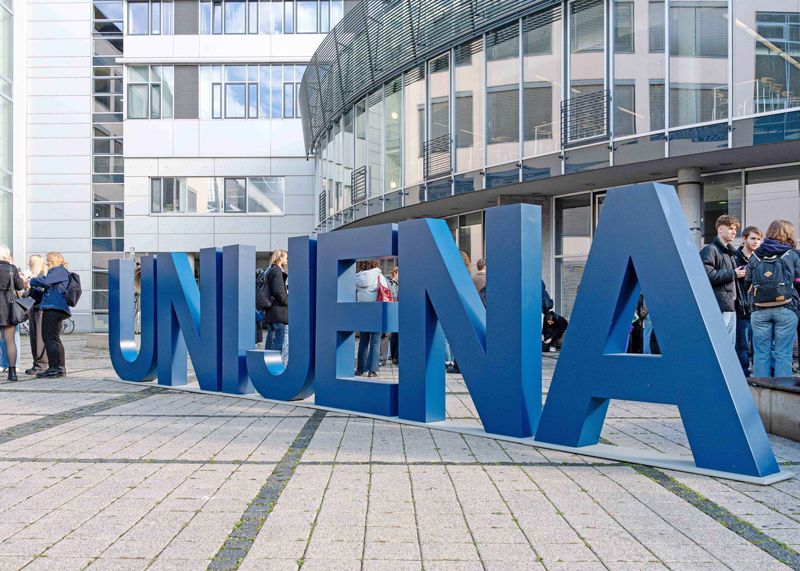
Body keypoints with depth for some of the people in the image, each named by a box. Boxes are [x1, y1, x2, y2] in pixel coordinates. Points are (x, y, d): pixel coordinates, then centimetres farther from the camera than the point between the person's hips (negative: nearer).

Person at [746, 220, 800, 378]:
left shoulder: (755, 256, 7)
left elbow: (747, 283, 6)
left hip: (759, 310, 2)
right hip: (786, 310, -2)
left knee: (761, 354, 7)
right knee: (783, 355, 2)